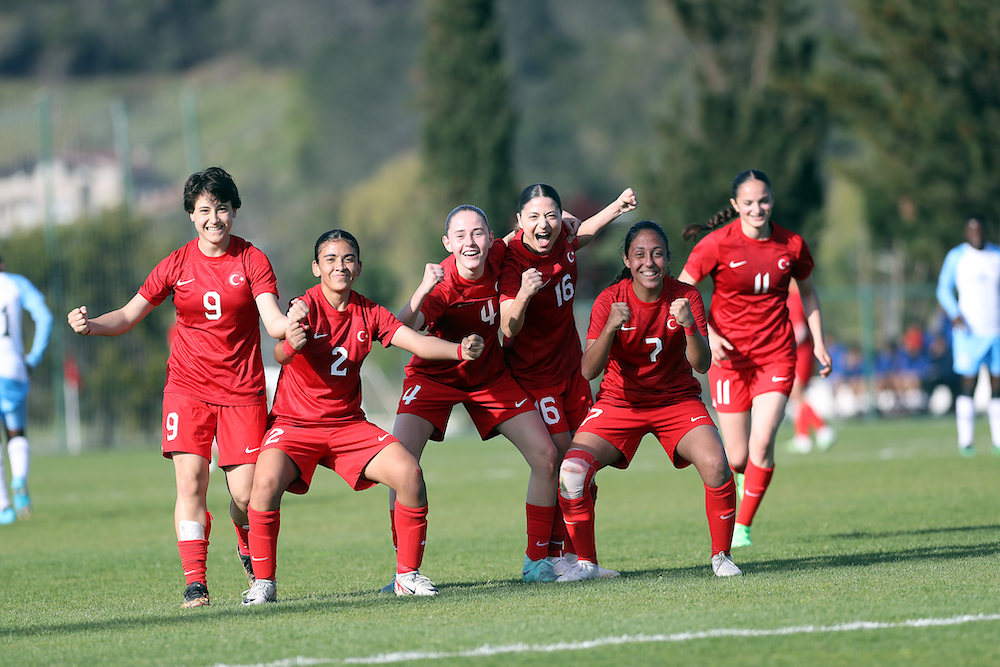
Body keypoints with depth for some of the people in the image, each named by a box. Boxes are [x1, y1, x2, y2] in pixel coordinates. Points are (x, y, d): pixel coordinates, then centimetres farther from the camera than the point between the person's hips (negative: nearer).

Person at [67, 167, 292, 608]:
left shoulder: (252, 260, -1)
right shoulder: (177, 264, 3)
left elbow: (272, 321, -13)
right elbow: (129, 316, 8)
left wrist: (292, 325, -37)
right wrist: (90, 325, -12)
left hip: (242, 390, -1)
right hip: (188, 388, 1)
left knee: (246, 495, -4)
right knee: (190, 480, -15)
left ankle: (249, 551, 29)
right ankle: (195, 582, -11)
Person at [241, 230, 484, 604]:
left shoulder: (368, 314, 1)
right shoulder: (306, 307, -13)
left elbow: (416, 342, -8)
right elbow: (280, 355, -31)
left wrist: (459, 350, -28)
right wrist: (290, 345, -57)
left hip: (348, 424, 4)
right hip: (294, 423, -4)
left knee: (409, 474, -16)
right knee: (267, 480, -31)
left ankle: (408, 574, 0)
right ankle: (263, 583, -15)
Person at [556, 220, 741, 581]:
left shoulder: (686, 297, -11)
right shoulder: (610, 300, -13)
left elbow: (702, 364, -18)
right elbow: (589, 371, -20)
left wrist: (689, 325, -37)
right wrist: (611, 326, -36)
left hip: (677, 400, 0)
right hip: (620, 402, 0)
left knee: (716, 465, -26)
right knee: (571, 472, -21)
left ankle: (721, 556, -3)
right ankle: (586, 562, 0)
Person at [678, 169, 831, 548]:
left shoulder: (791, 245, -2)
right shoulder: (718, 244, -10)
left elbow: (807, 292, 16)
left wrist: (818, 343, 11)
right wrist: (707, 334, -16)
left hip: (776, 356, 1)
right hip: (729, 356, -1)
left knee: (762, 443, -17)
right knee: (737, 458, 0)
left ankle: (744, 525, 1)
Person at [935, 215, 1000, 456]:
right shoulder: (956, 256, 2)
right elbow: (944, 289, 3)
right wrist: (955, 314, -12)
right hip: (969, 330, -3)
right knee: (968, 384, -7)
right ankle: (965, 441, -3)